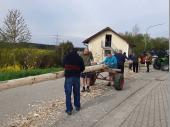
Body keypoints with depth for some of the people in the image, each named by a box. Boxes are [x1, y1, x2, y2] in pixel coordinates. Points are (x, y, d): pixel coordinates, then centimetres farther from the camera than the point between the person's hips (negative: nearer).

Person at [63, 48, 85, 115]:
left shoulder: (66, 57, 6)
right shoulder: (79, 58, 4)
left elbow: (63, 65, 19)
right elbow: (82, 68, 5)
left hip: (68, 76, -1)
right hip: (76, 77, 1)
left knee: (68, 93, 3)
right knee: (77, 92, 15)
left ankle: (69, 109, 4)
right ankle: (77, 106, 28)